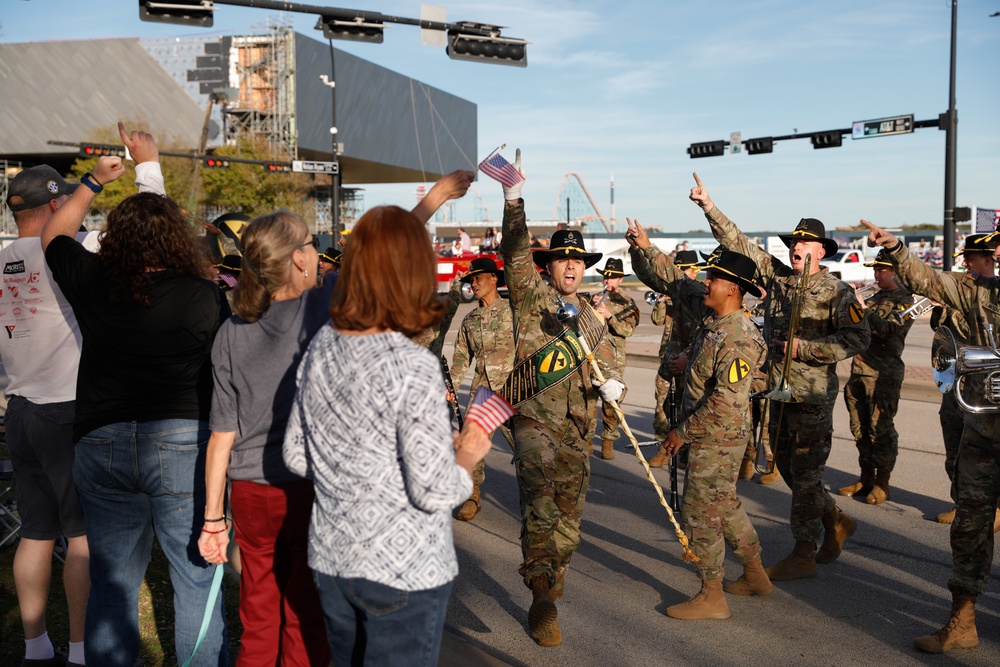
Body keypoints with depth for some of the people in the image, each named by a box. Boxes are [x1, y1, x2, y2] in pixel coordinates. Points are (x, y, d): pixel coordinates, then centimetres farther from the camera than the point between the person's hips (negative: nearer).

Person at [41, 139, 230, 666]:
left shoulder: (93, 284, 0)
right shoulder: (205, 296, -9)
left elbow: (54, 234, 20)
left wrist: (93, 181, 27)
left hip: (101, 444, 3)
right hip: (182, 441, -3)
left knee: (111, 583, 17)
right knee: (197, 581, 8)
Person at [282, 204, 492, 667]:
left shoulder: (320, 348, -2)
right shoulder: (414, 368, -23)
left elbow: (296, 457, 6)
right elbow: (434, 492, -20)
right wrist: (468, 455, -2)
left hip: (330, 558, 7)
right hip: (402, 571, -6)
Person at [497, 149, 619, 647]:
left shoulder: (590, 316, 16)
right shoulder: (532, 297, 1)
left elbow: (606, 361, 23)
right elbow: (514, 254, -15)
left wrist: (612, 382, -1)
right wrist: (514, 199, -27)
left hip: (578, 426, 5)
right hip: (535, 419, -5)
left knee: (569, 511, 10)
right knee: (539, 506, -19)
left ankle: (552, 579, 26)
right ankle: (541, 600, -14)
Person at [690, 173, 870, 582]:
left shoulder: (836, 292, -6)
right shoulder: (776, 276, 8)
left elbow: (858, 338, -14)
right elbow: (738, 244, 6)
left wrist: (804, 347, -19)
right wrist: (709, 207, -1)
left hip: (813, 395, -6)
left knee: (804, 474, -1)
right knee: (787, 468, 15)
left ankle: (803, 555, 9)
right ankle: (836, 523, 35)